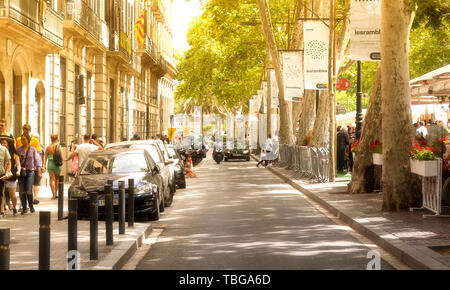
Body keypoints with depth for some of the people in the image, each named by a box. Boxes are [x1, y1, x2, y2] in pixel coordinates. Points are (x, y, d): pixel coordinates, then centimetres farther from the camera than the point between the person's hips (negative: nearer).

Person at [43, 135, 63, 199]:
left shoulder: (48, 147, 3)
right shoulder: (58, 146, -3)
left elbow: (45, 157, 2)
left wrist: (44, 165, 4)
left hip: (50, 164, 1)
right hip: (57, 164, -1)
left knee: (52, 179, 2)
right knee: (57, 179, 15)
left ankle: (53, 194, -6)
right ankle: (56, 193, 17)